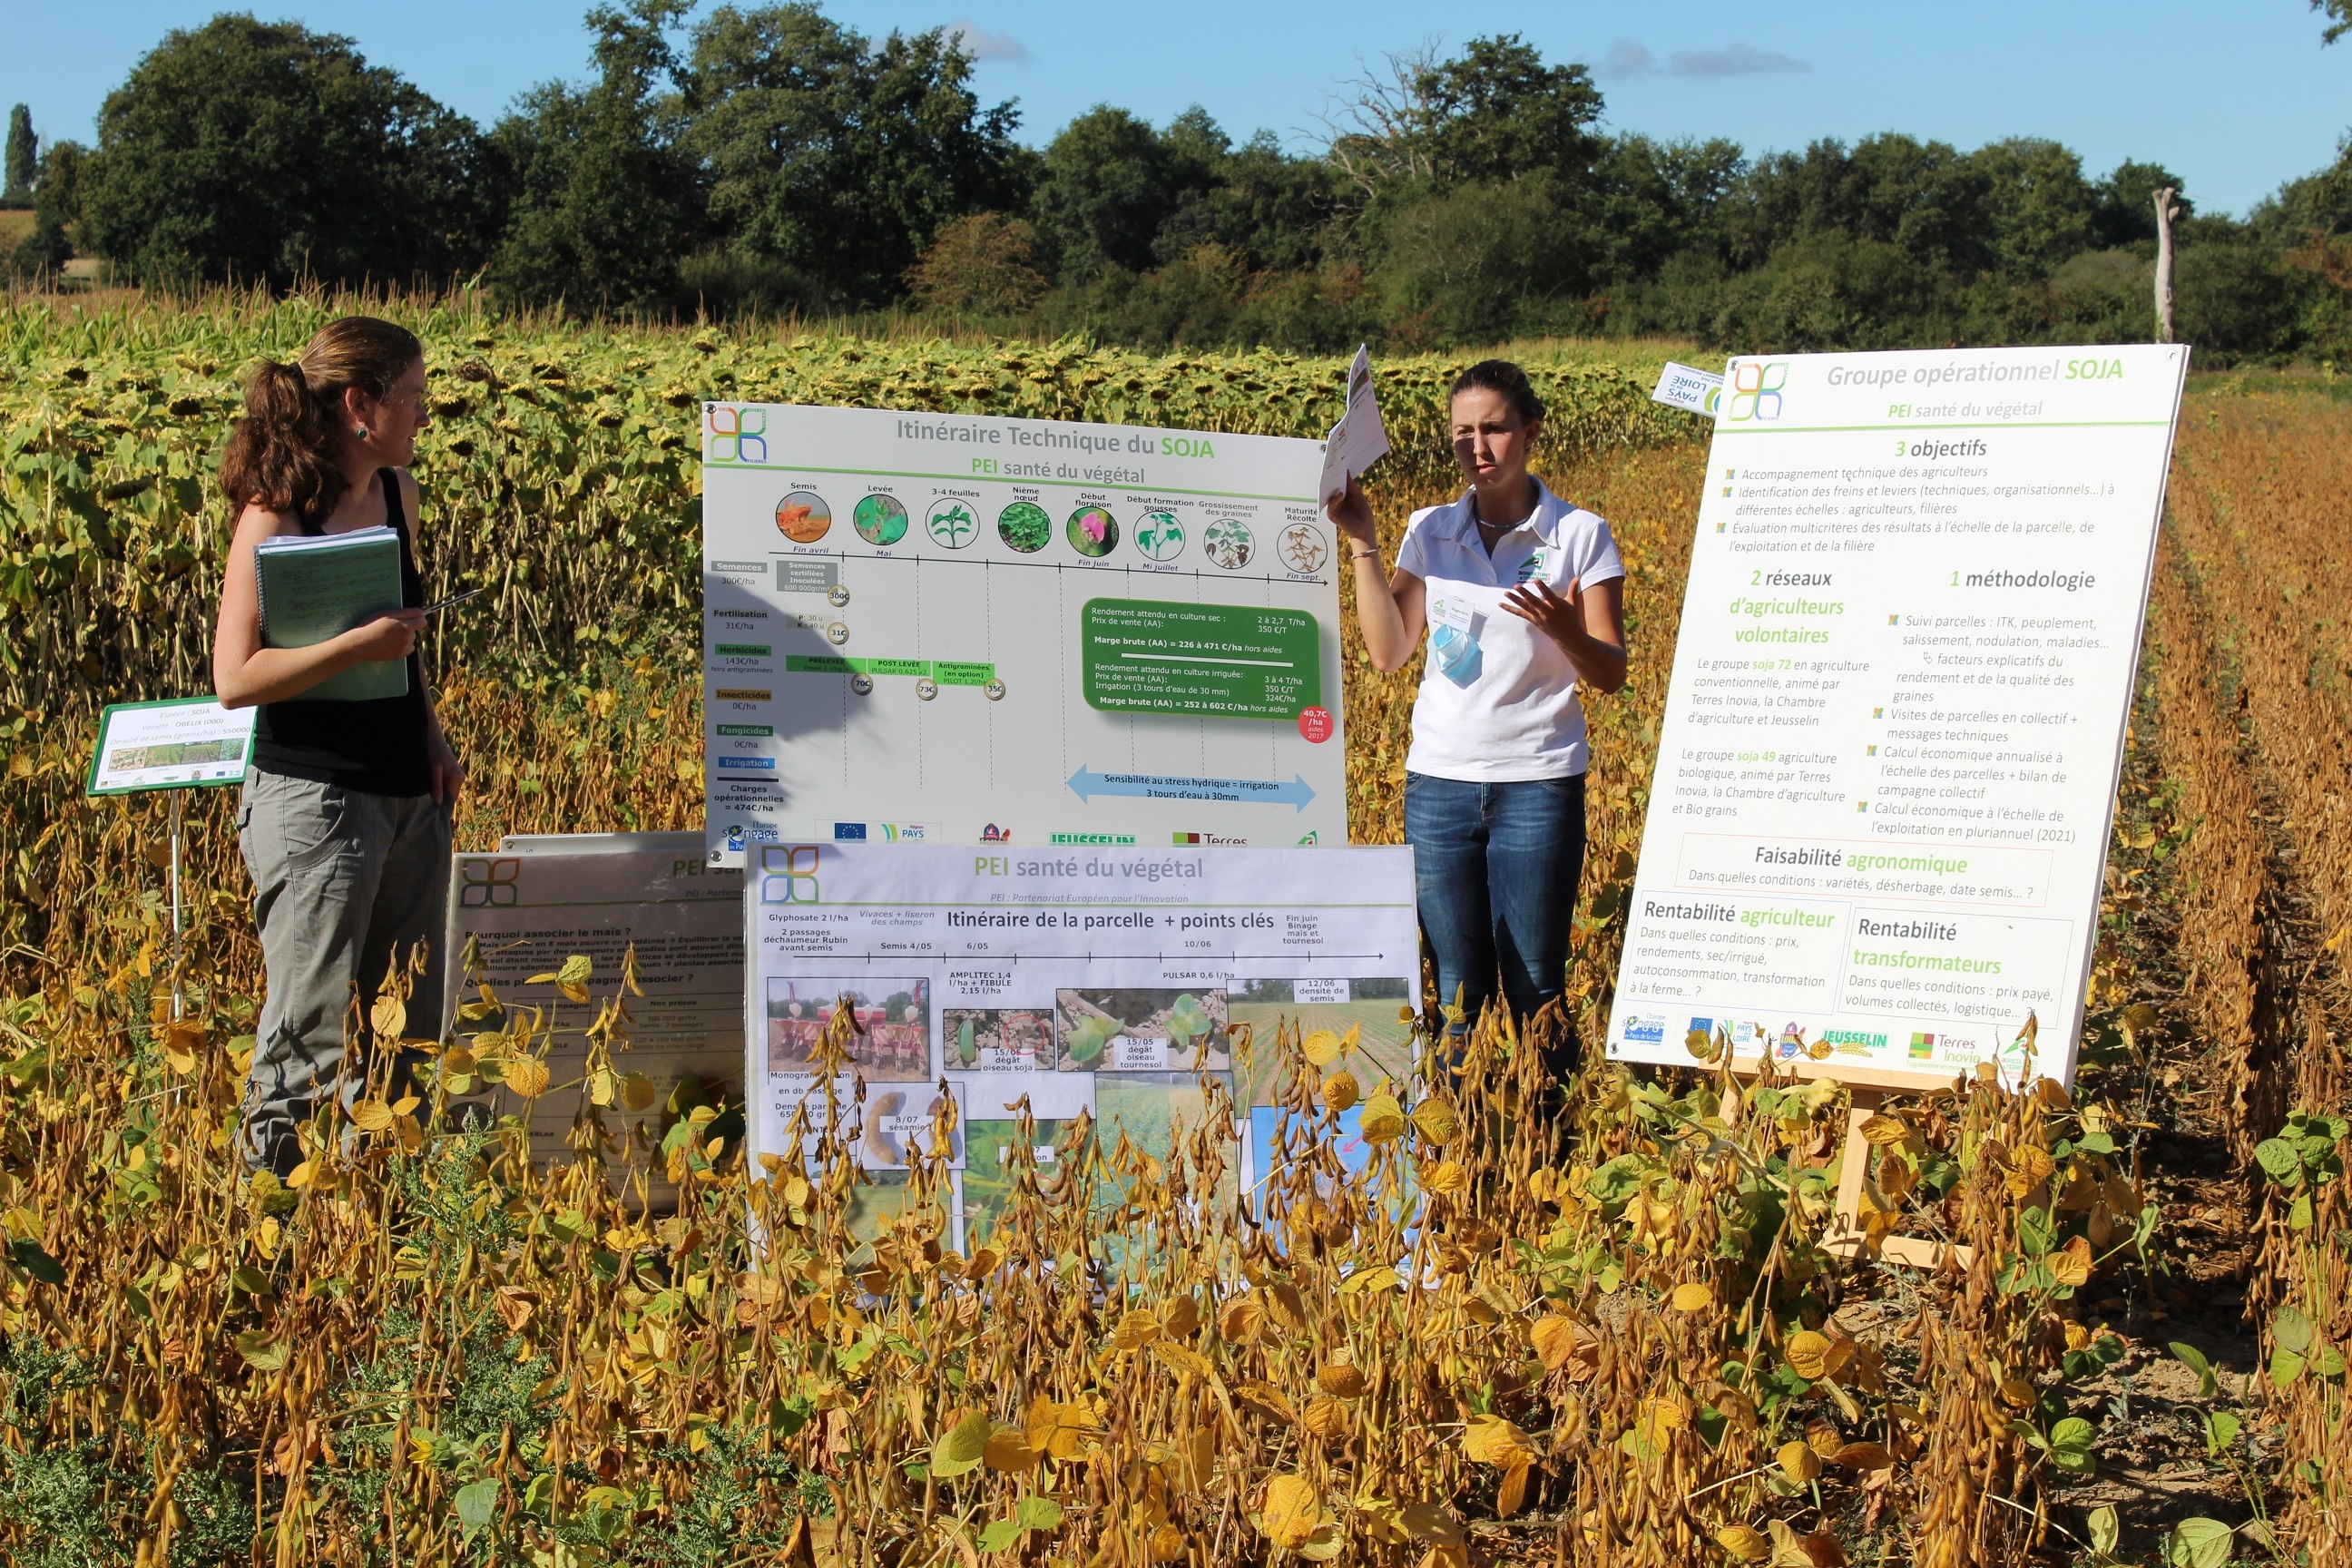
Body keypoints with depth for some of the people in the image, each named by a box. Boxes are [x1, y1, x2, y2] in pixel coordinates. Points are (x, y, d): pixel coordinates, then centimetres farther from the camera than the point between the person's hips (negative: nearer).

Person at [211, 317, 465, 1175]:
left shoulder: (396, 491, 9)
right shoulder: (274, 517, -13)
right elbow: (235, 678, -16)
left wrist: (432, 739, 11)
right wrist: (359, 643, -23)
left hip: (410, 795, 8)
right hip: (315, 800, -8)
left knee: (412, 1022, 10)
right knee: (314, 1037, -4)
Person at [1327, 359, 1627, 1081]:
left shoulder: (1581, 536, -2)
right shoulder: (1430, 531, 8)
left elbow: (1611, 675, -3)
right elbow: (1388, 652, 3)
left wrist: (1566, 632, -24)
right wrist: (1363, 544, -3)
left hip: (1538, 784, -3)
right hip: (1440, 781, 3)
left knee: (1535, 989, -1)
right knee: (1457, 995, 5)